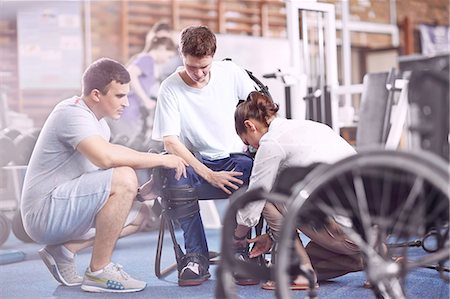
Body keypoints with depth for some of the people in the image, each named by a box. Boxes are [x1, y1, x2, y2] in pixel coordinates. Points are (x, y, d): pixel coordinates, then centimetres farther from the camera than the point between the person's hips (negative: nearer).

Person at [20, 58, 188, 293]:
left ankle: (64, 250, 7)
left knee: (137, 215, 14)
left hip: (63, 209, 10)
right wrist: (161, 159, -25)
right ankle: (98, 272, -16)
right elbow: (106, 157, -34)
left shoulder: (96, 121, 14)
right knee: (124, 179, -27)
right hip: (44, 211, -10)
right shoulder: (73, 114, -18)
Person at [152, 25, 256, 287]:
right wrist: (209, 175, -24)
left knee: (248, 169, -36)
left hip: (231, 158, 1)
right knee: (174, 179, -36)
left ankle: (238, 254, -20)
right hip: (194, 163, -1)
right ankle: (197, 257, -19)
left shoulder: (230, 73, 0)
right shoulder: (171, 88, -6)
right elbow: (169, 140, -14)